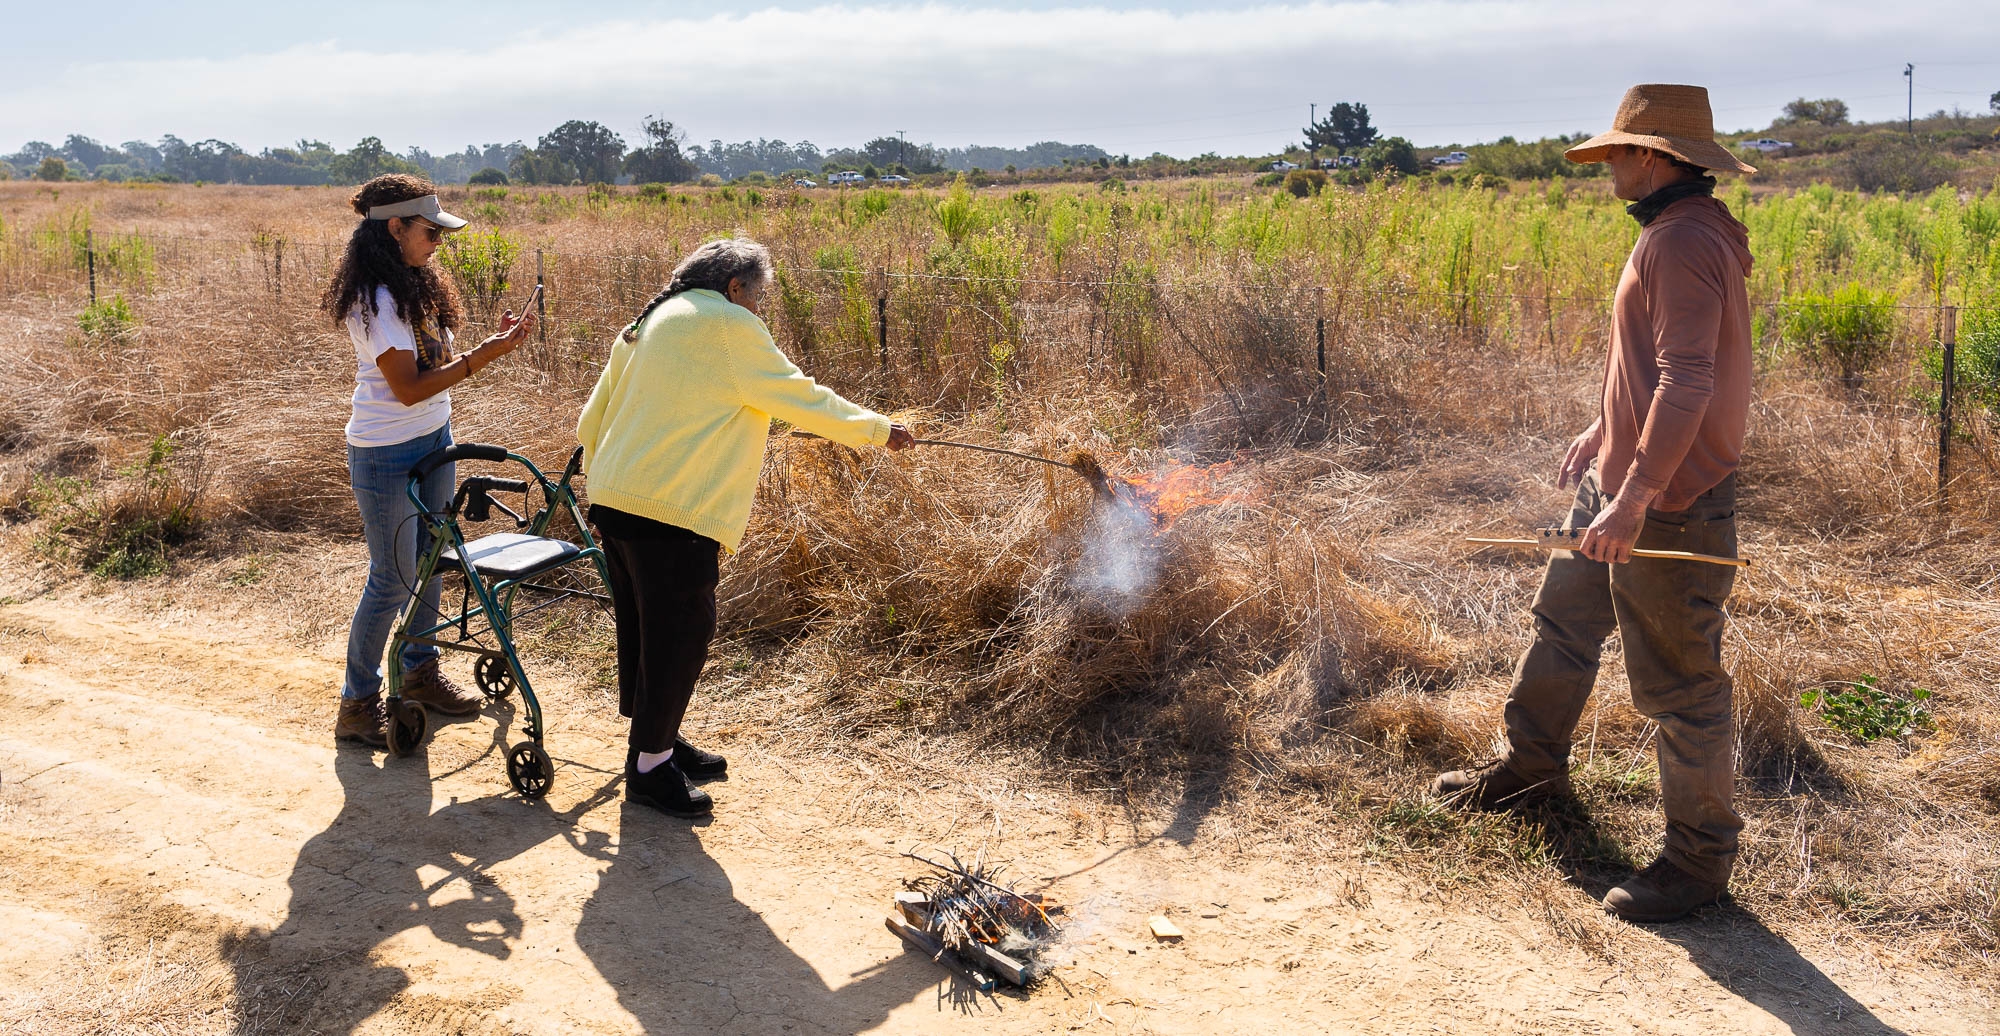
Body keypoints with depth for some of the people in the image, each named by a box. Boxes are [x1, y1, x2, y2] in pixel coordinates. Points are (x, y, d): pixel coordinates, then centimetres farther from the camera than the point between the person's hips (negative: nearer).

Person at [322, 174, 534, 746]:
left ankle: (421, 673, 34)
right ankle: (357, 704, 12)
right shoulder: (378, 298, -21)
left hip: (432, 442, 9)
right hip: (387, 456, -9)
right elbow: (408, 388, -24)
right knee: (392, 580, -1)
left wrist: (492, 343, -5)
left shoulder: (415, 287, 9)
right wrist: (486, 353, -24)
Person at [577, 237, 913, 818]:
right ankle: (650, 767, 7)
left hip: (615, 502, 10)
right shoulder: (727, 323, -5)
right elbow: (797, 397, -6)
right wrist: (877, 430, 4)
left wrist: (605, 495, 30)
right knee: (682, 630, -1)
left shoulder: (648, 326, 21)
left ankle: (659, 739, 31)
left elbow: (590, 425, 22)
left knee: (646, 627, 18)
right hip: (672, 509, -9)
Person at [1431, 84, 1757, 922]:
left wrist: (1636, 497, -32)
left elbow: (1688, 384, -29)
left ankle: (1701, 856, 17)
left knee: (1679, 682, 1)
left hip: (1669, 505, -11)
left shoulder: (1686, 243, -21)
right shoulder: (1674, 232, 12)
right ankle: (1531, 768, 41)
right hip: (1621, 482, 11)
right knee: (1563, 623, 22)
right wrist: (1603, 432, 27)